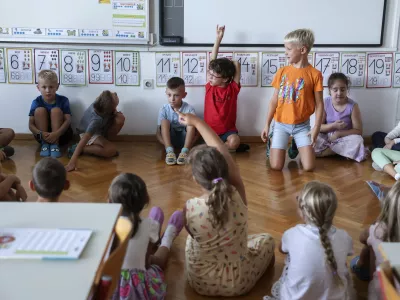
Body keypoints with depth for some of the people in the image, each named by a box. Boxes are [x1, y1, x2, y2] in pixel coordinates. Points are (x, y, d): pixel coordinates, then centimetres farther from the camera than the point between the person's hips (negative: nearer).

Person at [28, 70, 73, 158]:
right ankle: (44, 144, -18)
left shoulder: (63, 100, -10)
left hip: (60, 134, -1)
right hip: (43, 135, 1)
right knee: (40, 110, -19)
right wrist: (41, 134, -34)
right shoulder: (36, 102, -7)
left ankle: (55, 145, -25)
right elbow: (31, 125, -13)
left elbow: (68, 120, -20)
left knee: (56, 110, -23)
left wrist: (56, 134, -37)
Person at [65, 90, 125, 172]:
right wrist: (73, 160, -53)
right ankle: (79, 149, -13)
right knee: (111, 150, -29)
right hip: (89, 133, -7)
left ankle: (104, 142, -2)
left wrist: (114, 112, -23)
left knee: (120, 118, -18)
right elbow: (85, 138, -46)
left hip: (100, 129, 7)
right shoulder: (97, 119, -42)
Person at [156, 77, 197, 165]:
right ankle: (170, 151, -35)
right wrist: (166, 144, -28)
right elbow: (158, 133, -8)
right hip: (169, 139, 1)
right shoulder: (164, 109, -9)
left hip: (184, 139, -1)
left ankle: (184, 151, -35)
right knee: (164, 121, -24)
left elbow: (195, 130, -11)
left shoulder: (189, 109, -11)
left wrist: (191, 142, -31)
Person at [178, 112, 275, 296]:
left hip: (200, 283, 0)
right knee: (266, 240, 27)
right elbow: (223, 153, -9)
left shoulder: (190, 209, -26)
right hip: (239, 284, 0)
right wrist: (196, 122, 2)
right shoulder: (238, 197, -22)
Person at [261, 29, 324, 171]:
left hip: (302, 125, -1)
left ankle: (296, 146, 25)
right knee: (276, 166, -7)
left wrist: (316, 128, -12)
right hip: (280, 124, 1)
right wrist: (267, 124, 1)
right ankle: (271, 144, 26)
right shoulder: (282, 71, 0)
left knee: (309, 167, -7)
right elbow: (274, 100, 3)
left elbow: (319, 104, -5)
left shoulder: (314, 74, -8)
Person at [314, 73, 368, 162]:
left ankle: (322, 151, -21)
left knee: (357, 140, -33)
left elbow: (358, 131, -9)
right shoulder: (325, 103, -5)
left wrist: (339, 133, -19)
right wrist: (333, 126, -21)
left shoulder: (353, 106, -10)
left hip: (344, 139, -1)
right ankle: (342, 150, -18)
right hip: (326, 138, 1)